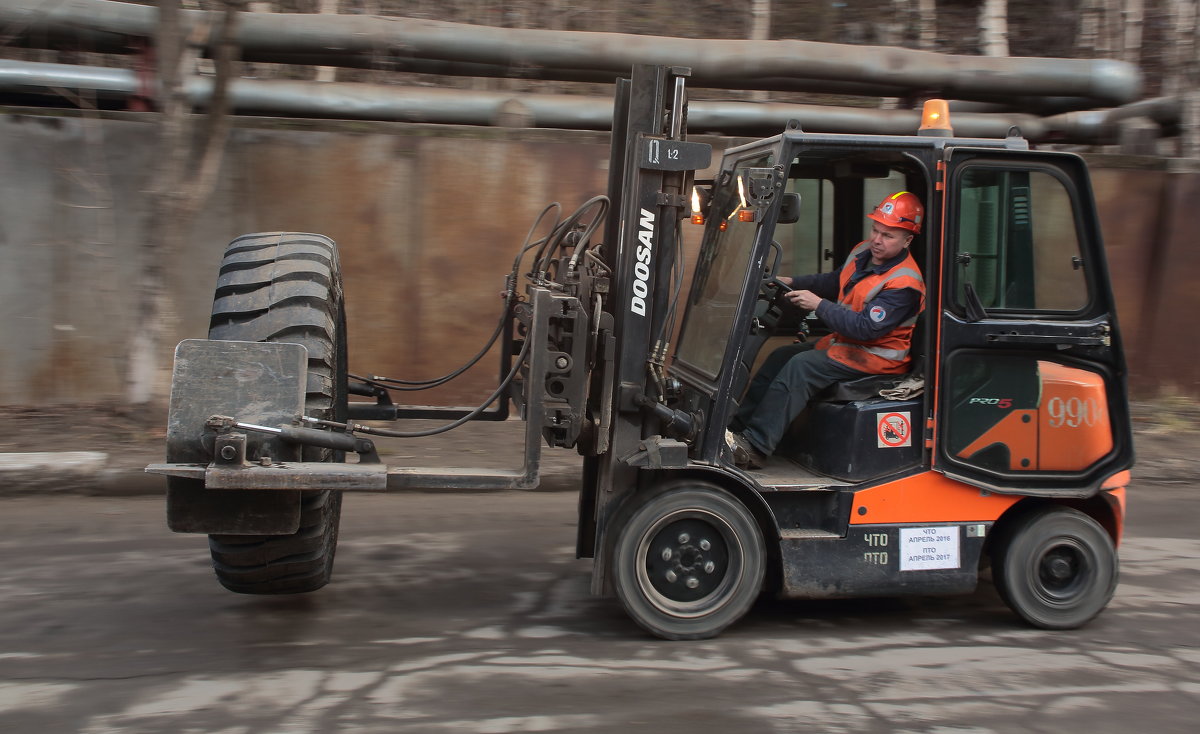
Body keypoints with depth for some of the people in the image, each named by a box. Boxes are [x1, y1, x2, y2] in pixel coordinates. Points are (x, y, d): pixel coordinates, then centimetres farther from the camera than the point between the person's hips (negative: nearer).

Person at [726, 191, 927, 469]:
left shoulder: (904, 284, -24)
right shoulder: (863, 252, 5)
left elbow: (866, 328, -29)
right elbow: (834, 281, 22)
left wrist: (819, 305, -25)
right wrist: (792, 283, 9)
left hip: (875, 356, -10)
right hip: (844, 342, 10)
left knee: (801, 366, -25)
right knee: (780, 357, 3)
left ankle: (755, 446, -26)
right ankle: (737, 427, 1)